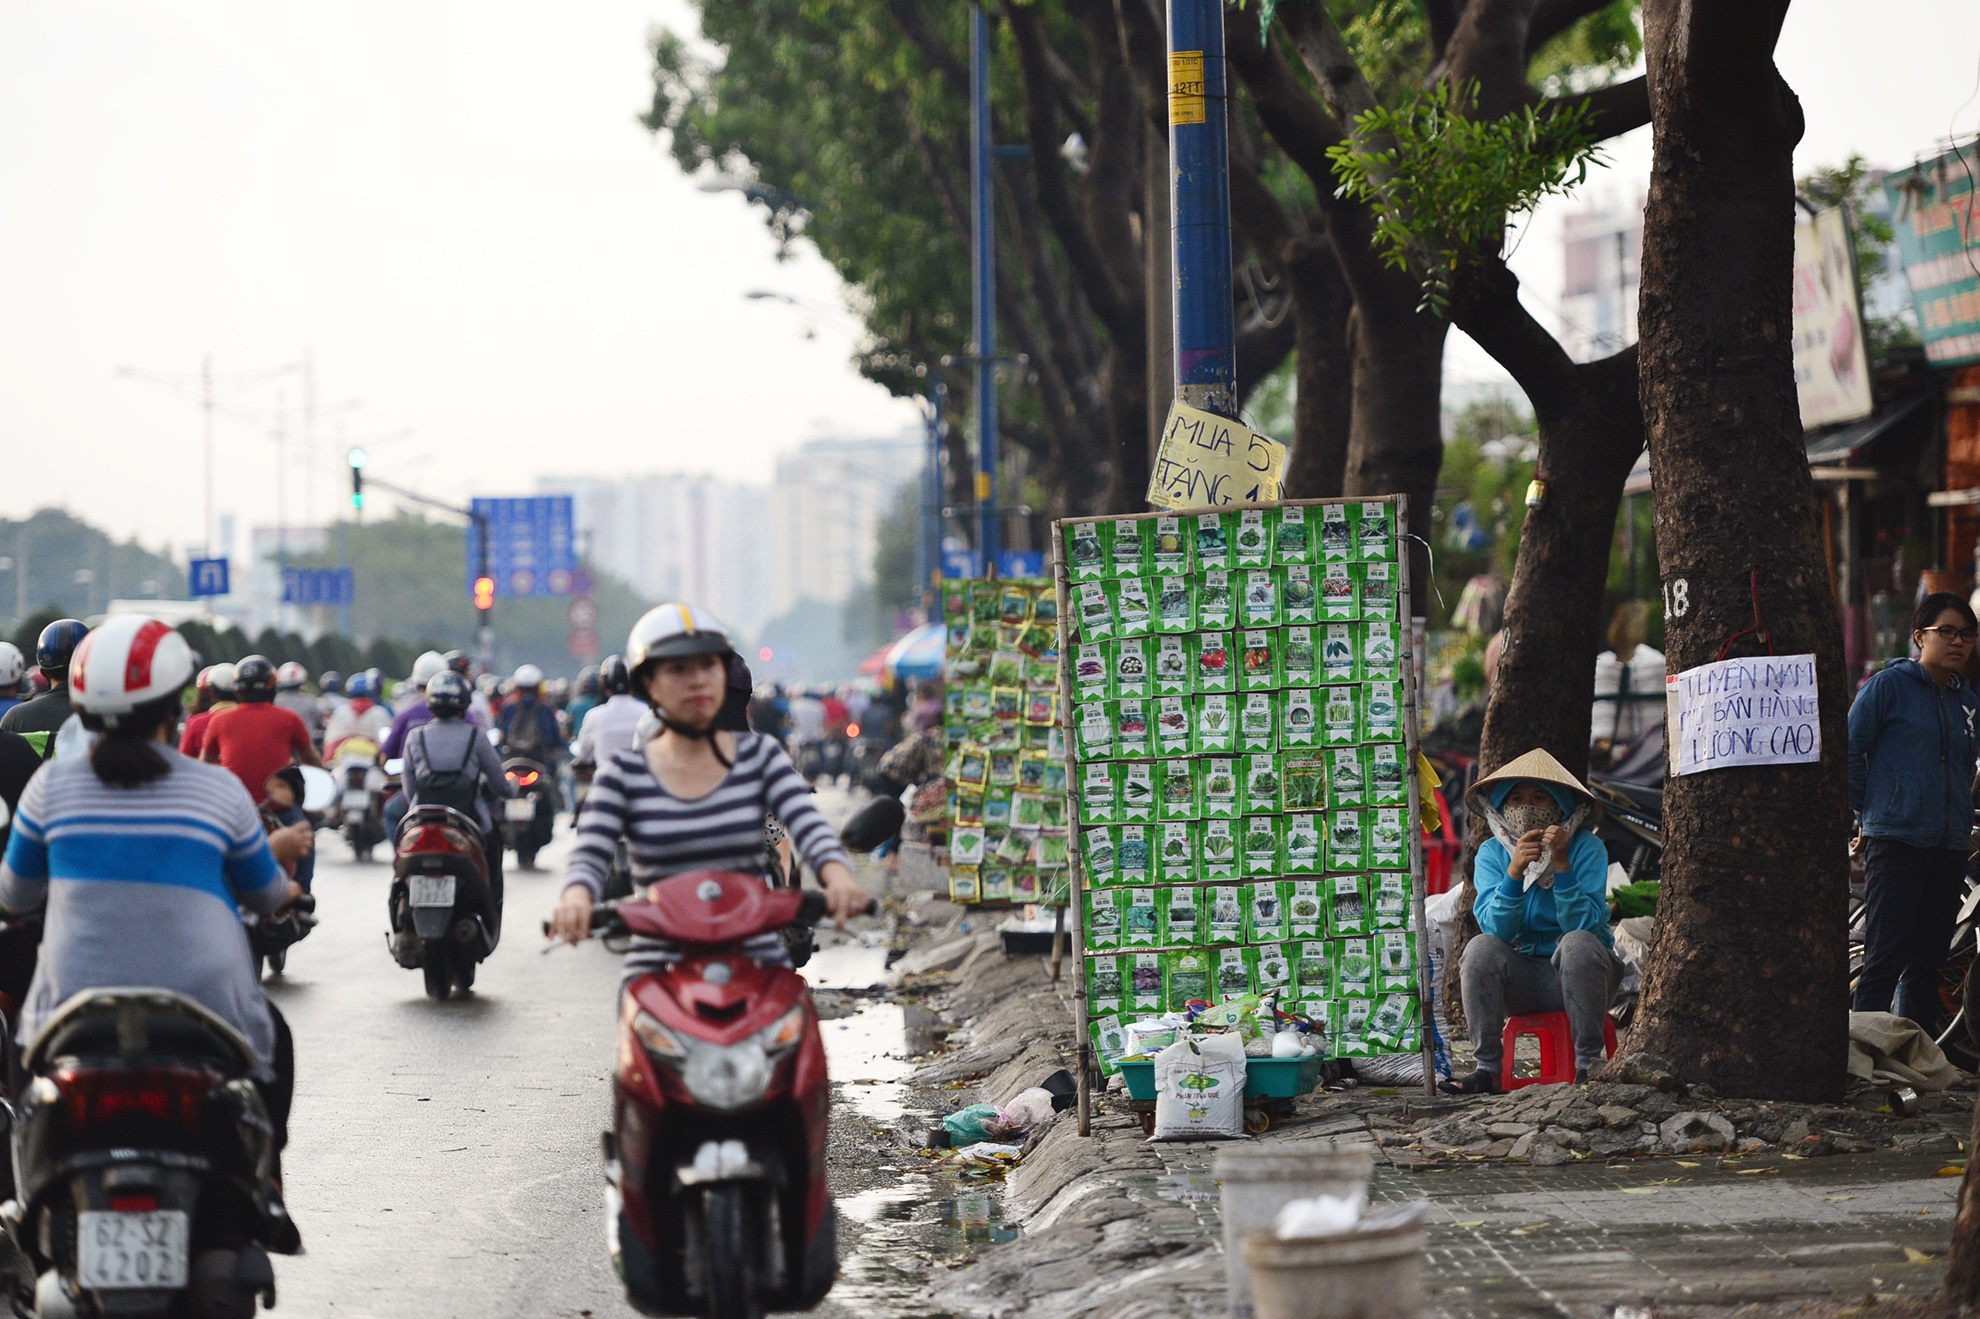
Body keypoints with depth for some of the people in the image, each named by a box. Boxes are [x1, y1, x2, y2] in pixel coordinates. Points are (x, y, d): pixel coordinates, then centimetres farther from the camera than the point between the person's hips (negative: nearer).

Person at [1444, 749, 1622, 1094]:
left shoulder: (1587, 848, -7)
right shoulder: (1492, 853, 0)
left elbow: (1583, 924, -20)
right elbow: (1495, 928, -14)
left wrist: (1561, 865, -29)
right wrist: (1515, 871, -27)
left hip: (1578, 976, -2)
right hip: (1522, 979, 2)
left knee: (1579, 942, -33)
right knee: (1481, 947, -26)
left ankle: (1588, 1063, -26)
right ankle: (1488, 1068, -25)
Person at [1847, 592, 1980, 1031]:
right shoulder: (1889, 685, -3)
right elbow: (1849, 751, 0)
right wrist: (1868, 815, 3)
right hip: (1895, 842, -6)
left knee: (1928, 960, 8)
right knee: (1886, 958, -11)